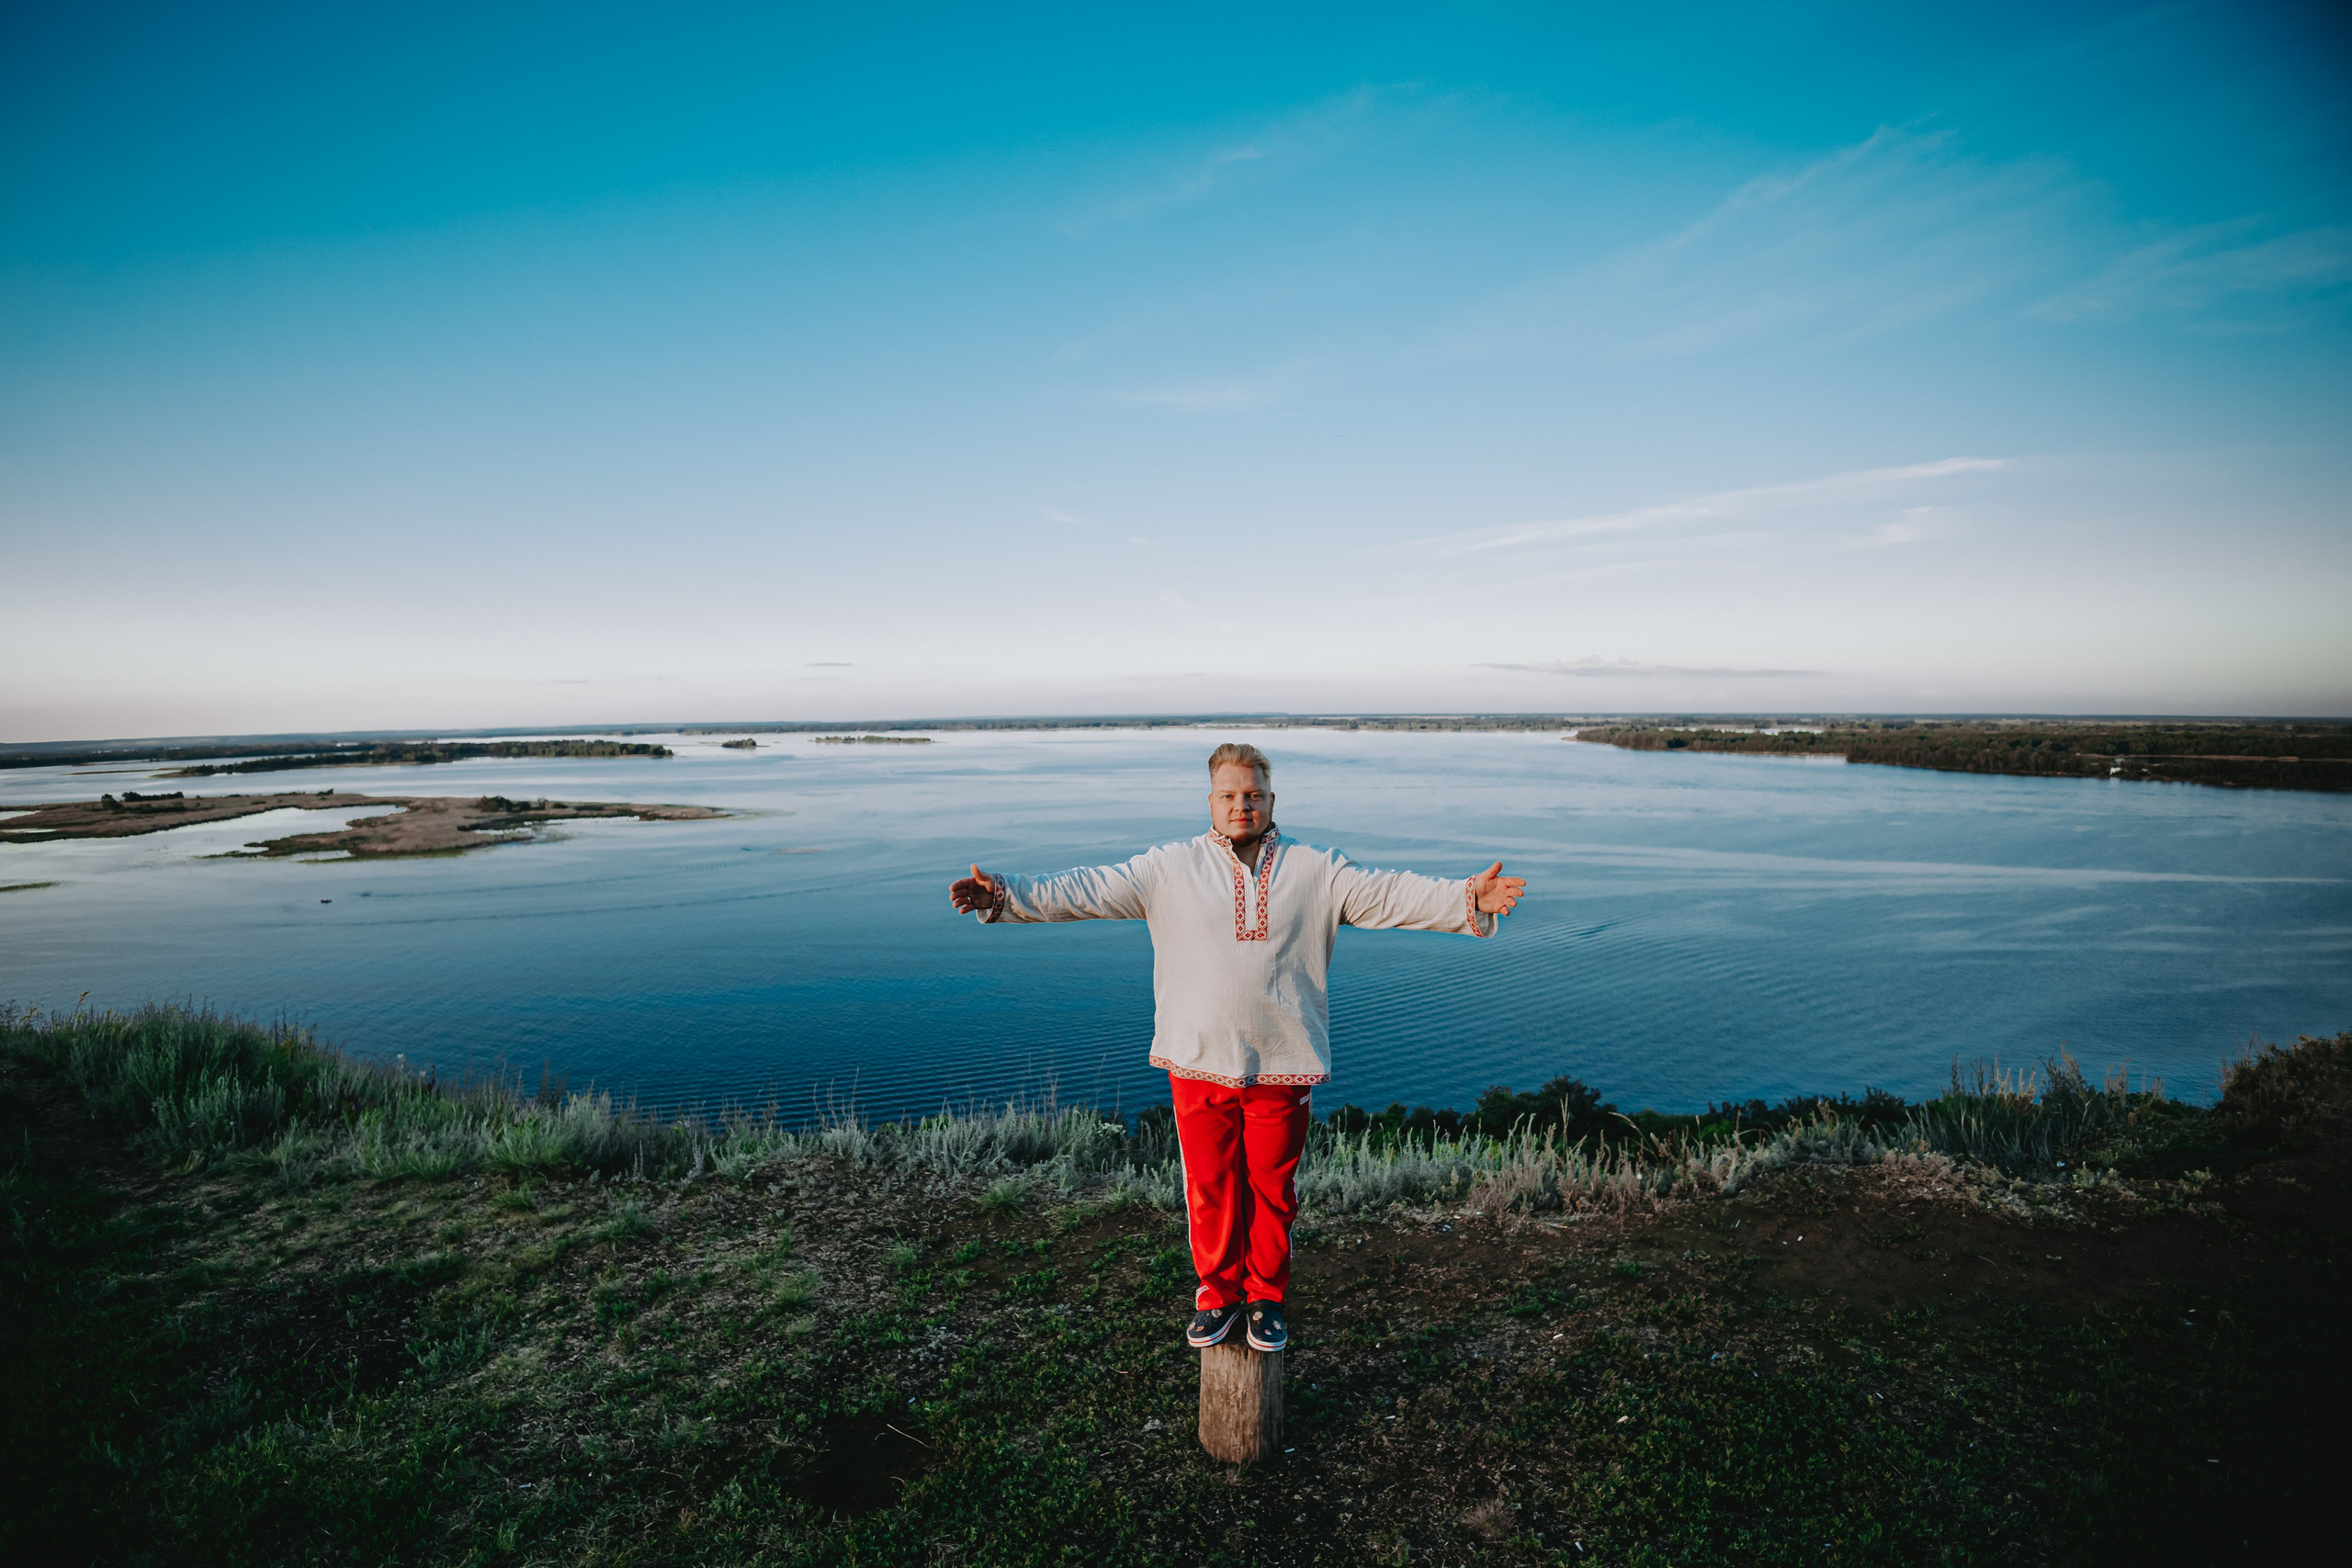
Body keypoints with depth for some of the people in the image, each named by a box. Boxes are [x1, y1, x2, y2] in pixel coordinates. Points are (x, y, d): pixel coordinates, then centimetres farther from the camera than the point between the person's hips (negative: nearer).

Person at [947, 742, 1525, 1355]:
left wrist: (1467, 899, -18)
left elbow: (1392, 895, -5)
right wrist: (1006, 896, -15)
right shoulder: (1168, 868, 0)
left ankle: (1265, 1299, 34)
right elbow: (1086, 890, -4)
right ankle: (1218, 1295, 33)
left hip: (1281, 1066, 0)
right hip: (1198, 1063, 0)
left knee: (1273, 1189, 12)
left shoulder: (1317, 871, 2)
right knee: (1209, 1189, 11)